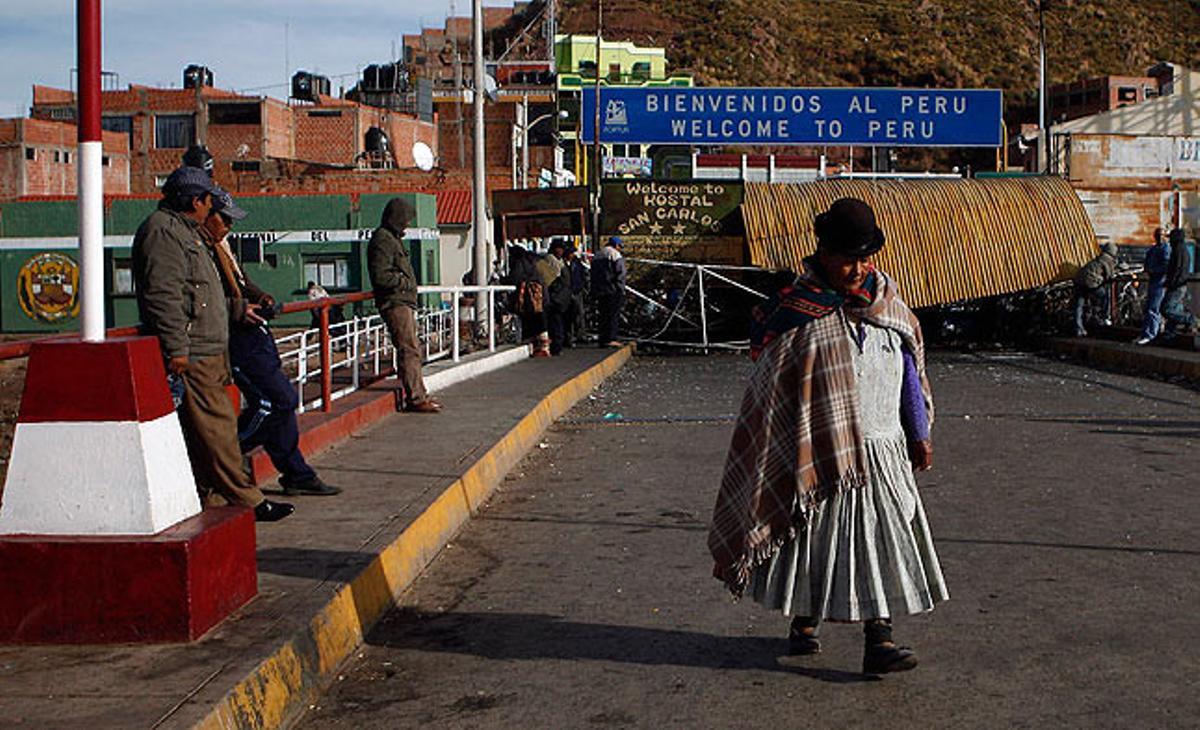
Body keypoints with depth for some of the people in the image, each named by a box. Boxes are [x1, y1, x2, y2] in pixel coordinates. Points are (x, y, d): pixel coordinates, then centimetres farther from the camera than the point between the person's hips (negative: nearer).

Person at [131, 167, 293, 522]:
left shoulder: (186, 230, 23)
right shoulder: (162, 231, -12)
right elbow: (163, 294, -21)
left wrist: (239, 309, 37)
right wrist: (176, 347, -25)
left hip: (208, 351, 11)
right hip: (190, 356, -11)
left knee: (211, 426, 11)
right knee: (216, 424, -8)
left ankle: (212, 499, 16)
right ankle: (245, 500, -5)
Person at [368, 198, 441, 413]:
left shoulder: (393, 239, 20)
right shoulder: (382, 240, -13)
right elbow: (381, 276, -22)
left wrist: (408, 283, 13)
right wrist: (406, 282, -12)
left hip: (404, 302, 11)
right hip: (395, 304, -11)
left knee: (411, 350, 13)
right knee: (410, 350, -12)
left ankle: (417, 395, 19)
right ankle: (415, 398, -11)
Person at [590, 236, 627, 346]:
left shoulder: (596, 255, 17)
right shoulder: (615, 255, -7)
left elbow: (593, 275, 17)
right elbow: (620, 274, -14)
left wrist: (594, 293, 17)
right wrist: (622, 291, -10)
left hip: (599, 291, 7)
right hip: (613, 291, -7)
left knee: (603, 316, 11)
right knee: (614, 315, -5)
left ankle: (603, 339, 10)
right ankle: (611, 339, -10)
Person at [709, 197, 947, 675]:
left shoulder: (887, 302, 5)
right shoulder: (794, 312, -9)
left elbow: (910, 372, 13)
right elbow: (769, 393, -7)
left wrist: (918, 435, 12)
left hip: (881, 452, 3)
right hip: (819, 452, -3)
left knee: (881, 542, -2)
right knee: (811, 540, 9)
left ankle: (878, 641, 1)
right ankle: (804, 621, 31)